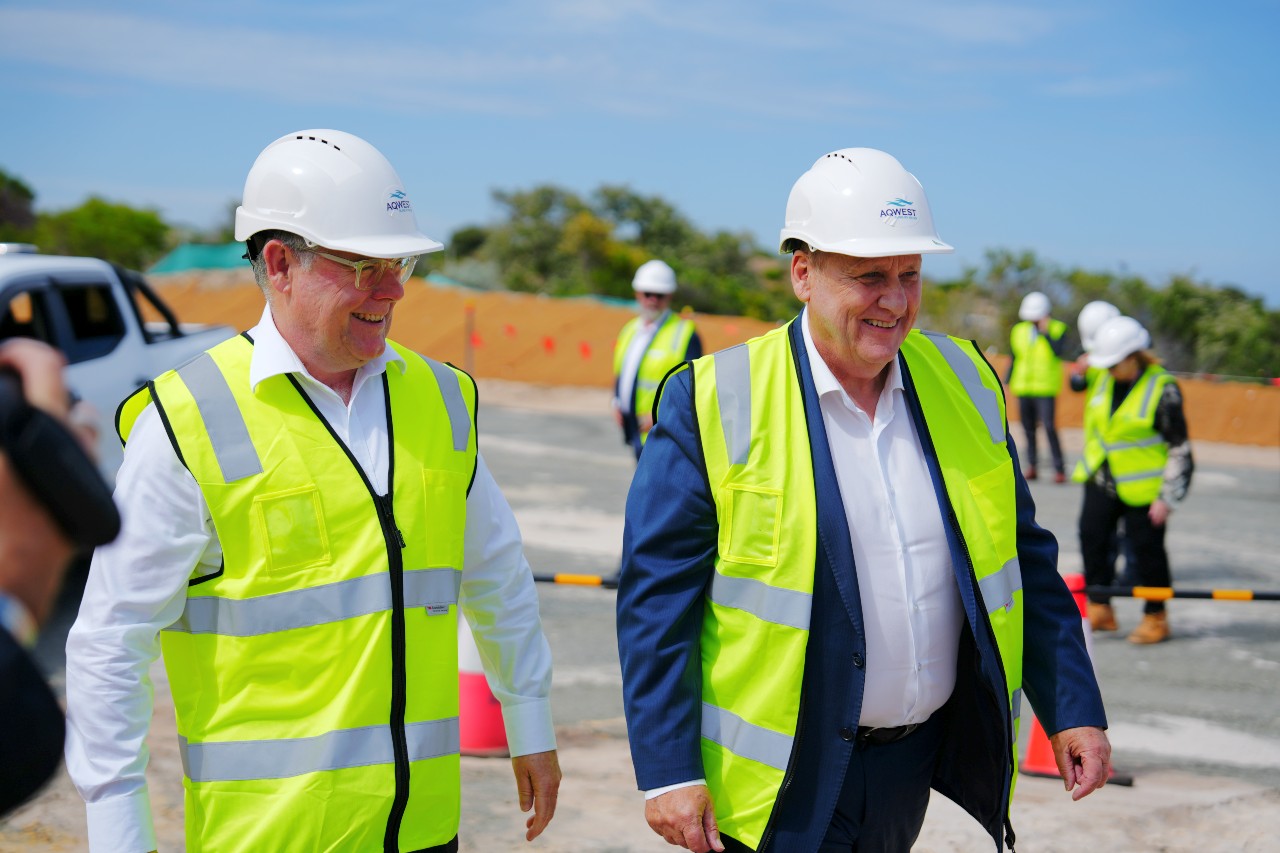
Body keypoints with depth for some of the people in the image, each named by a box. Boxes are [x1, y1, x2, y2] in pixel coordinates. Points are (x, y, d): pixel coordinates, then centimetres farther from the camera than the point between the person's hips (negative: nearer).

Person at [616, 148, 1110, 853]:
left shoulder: (963, 384, 4)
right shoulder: (714, 403, -10)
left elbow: (1024, 563, 12)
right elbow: (656, 596, -9)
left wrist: (1073, 709, 8)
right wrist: (667, 771, -13)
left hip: (919, 765, 4)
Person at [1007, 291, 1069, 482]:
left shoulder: (1058, 329, 0)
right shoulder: (1019, 330, 12)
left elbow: (1058, 351, -17)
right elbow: (1014, 358, 17)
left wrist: (1045, 332, -18)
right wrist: (1009, 382, 12)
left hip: (1046, 388, -4)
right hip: (1023, 388, 4)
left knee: (1049, 427, -11)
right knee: (1028, 429, 7)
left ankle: (1059, 469, -6)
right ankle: (1031, 466, 15)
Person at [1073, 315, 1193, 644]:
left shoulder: (1162, 390, -17)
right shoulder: (1103, 380, 2)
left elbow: (1180, 450, -13)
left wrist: (1168, 497, -15)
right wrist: (1090, 466, 20)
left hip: (1143, 488, -6)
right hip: (1102, 481, 6)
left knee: (1146, 549, 2)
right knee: (1092, 536, 4)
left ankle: (1156, 618, 16)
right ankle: (1099, 609, 15)